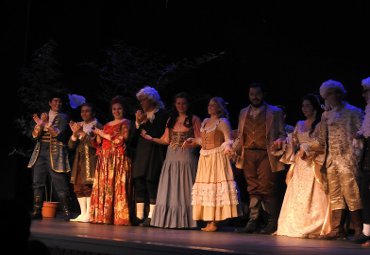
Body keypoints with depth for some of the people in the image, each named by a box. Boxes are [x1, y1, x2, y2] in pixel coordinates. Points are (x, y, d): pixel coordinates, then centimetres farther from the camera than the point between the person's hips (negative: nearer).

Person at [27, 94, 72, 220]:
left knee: (60, 183, -7)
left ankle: (67, 211, -4)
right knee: (38, 182, 1)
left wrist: (46, 124, -17)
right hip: (41, 153, 4)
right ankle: (37, 211, 4)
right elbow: (35, 135, 8)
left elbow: (60, 134, -9)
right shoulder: (43, 116, 16)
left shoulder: (63, 117, 6)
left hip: (55, 154, -4)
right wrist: (40, 124, -10)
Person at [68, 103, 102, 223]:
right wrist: (75, 133, -6)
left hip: (91, 160, -6)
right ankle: (83, 214, 8)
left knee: (88, 186, -13)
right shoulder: (79, 126, 17)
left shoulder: (98, 127, -1)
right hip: (80, 161, 6)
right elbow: (71, 145, 11)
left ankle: (88, 214, -11)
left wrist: (83, 133, -14)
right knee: (78, 187, 2)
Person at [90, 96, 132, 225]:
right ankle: (104, 216, -2)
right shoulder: (107, 125, 22)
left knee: (117, 187, -12)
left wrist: (103, 134, -2)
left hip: (118, 159, -6)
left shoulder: (125, 123, 3)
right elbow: (100, 143, 21)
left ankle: (119, 217, -13)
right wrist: (98, 135, 1)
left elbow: (120, 140, -9)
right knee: (103, 187, -2)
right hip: (105, 159, 6)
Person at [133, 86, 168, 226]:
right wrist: (138, 122, -3)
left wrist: (144, 122, -10)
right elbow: (135, 133, 12)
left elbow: (158, 134, -10)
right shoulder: (142, 114, 15)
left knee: (151, 182, -9)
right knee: (138, 181, 1)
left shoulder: (161, 114, -3)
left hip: (154, 153, -6)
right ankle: (139, 216, 4)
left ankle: (151, 216, -6)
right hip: (142, 151, 6)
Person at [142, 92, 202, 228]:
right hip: (171, 157, 4)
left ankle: (185, 221, -3)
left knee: (184, 189, -5)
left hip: (186, 157, -4)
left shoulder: (194, 119, 3)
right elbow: (166, 140, 14)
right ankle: (169, 220, 3)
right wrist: (150, 138, 4)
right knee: (170, 190, 1)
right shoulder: (171, 119, 16)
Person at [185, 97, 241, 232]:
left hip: (217, 157, -8)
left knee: (215, 187, -8)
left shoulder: (223, 122, -7)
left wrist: (227, 147, -35)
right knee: (205, 187, 7)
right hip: (205, 157, 8)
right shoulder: (205, 121, 16)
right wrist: (194, 141, 16)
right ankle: (208, 220, 12)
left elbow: (228, 140, -16)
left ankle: (214, 222, -7)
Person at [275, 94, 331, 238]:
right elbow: (293, 142, 15)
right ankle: (296, 226, 6)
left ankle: (314, 228, -7)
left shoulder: (320, 124, 0)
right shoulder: (300, 125, 18)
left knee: (313, 196, -8)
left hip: (313, 164, -6)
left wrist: (306, 148, -15)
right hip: (299, 164, 6)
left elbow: (322, 142, -11)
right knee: (296, 196, 3)